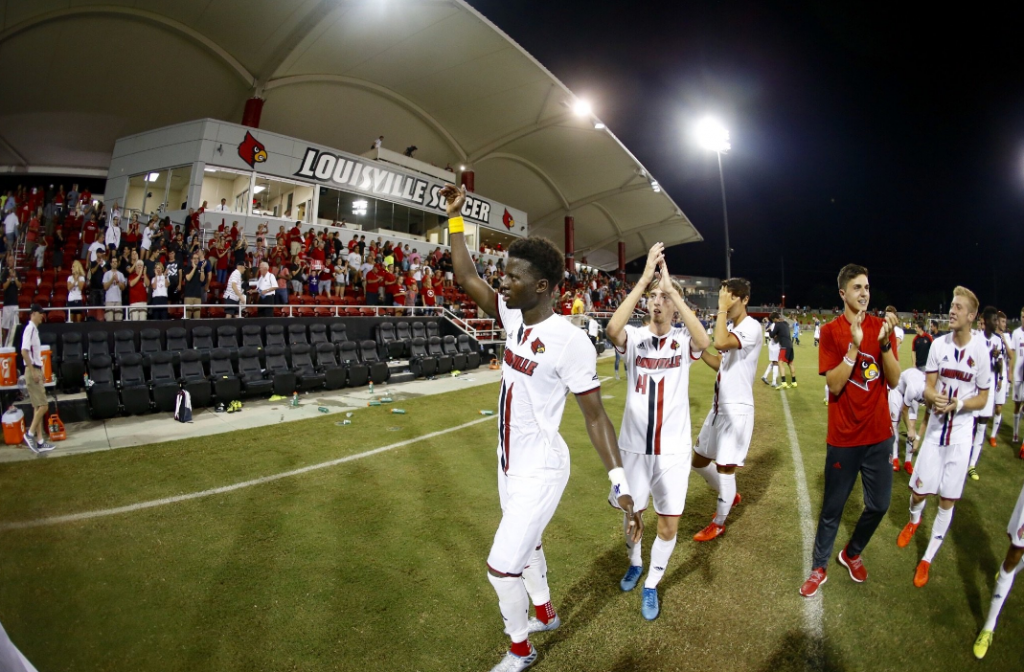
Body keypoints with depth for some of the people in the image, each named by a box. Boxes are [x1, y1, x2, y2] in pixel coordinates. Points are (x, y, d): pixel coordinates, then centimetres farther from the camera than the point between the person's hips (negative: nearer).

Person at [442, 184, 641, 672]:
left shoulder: (569, 340, -25)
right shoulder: (514, 318, -3)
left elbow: (595, 416, -20)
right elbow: (467, 279, 5)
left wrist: (619, 483, -25)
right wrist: (455, 217, 3)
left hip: (540, 471, -8)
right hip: (510, 465, 8)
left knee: (503, 566, 1)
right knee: (525, 545, 26)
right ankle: (545, 613, 52)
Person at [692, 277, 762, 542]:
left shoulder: (751, 327, -16)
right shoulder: (731, 328, 12)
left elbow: (720, 343, -34)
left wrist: (723, 309, -24)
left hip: (737, 409, -9)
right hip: (719, 406, 9)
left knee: (724, 467, -2)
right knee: (699, 460, 16)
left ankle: (719, 523, 17)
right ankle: (730, 496, 40)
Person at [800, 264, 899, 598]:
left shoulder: (882, 327, 1)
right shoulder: (830, 331, -7)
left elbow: (893, 380, -6)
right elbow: (834, 385, -15)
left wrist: (885, 342, -20)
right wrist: (854, 346, -25)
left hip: (879, 434, 3)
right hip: (844, 437, -3)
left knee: (879, 505, 12)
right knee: (833, 507, 6)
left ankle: (852, 554, 37)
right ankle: (819, 568, 24)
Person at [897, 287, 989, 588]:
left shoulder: (981, 351, -12)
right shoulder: (938, 345, -6)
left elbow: (983, 398, -2)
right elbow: (928, 388, -2)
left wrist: (957, 404, -22)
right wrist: (933, 397, -26)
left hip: (961, 433, -2)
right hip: (935, 428, 2)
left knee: (947, 500, 5)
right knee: (919, 491, 6)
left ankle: (927, 558, 22)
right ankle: (914, 519, 42)